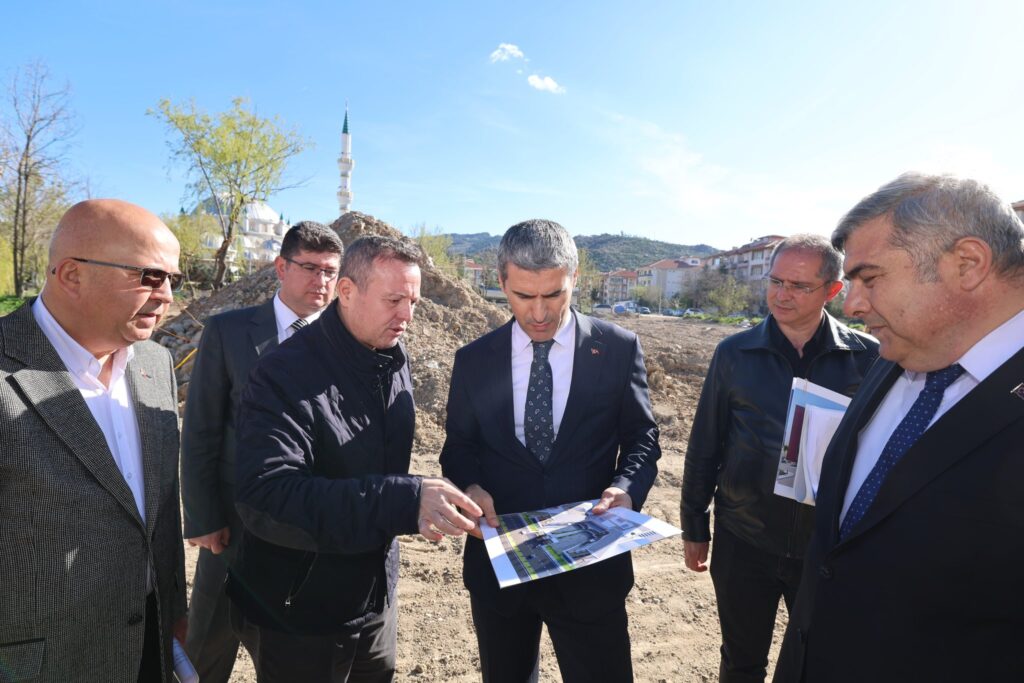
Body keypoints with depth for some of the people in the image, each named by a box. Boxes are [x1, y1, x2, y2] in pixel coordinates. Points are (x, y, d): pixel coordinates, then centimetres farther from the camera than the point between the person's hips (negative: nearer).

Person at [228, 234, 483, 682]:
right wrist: (404, 502, -41)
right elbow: (263, 496, -33)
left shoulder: (395, 361, -2)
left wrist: (418, 507, -6)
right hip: (296, 615, -5)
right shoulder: (287, 374, -23)